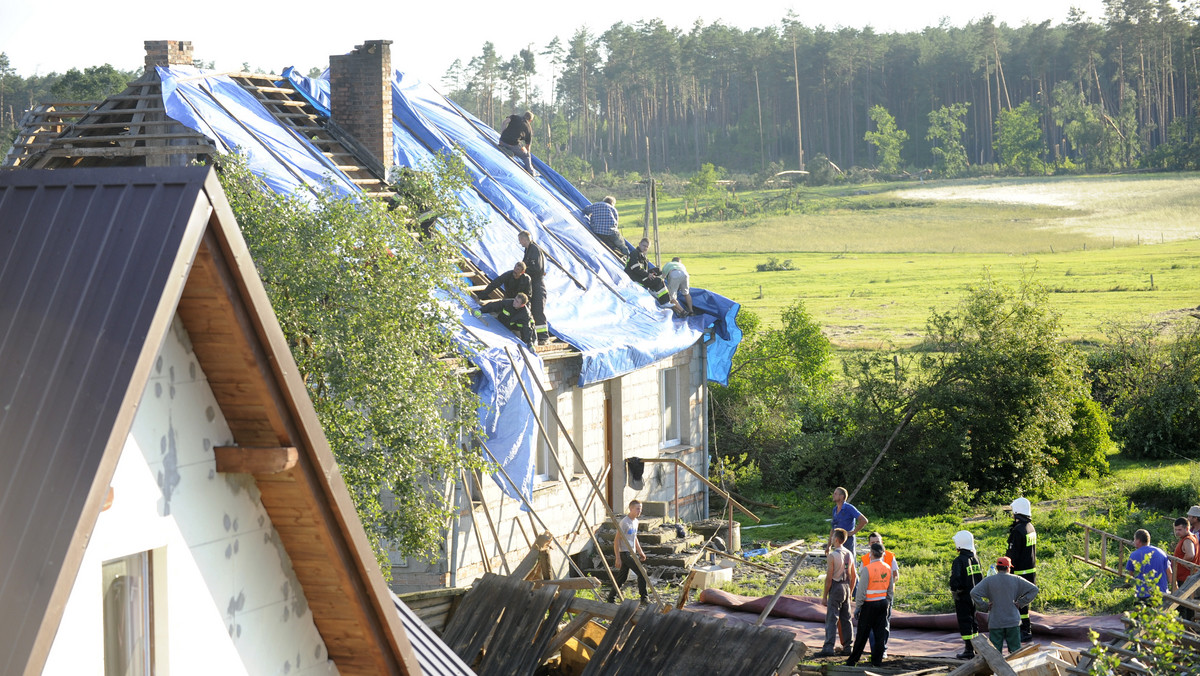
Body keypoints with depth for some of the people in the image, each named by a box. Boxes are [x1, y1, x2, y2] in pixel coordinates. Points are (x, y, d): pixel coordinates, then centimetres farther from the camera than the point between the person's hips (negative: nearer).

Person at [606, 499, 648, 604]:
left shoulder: (635, 521, 12)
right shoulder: (624, 522, -16)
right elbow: (616, 540, -17)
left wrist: (640, 552, 22)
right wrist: (618, 558, -19)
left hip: (631, 553, 9)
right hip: (625, 553, -9)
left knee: (622, 578, 10)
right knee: (642, 573, -12)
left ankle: (611, 599, 15)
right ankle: (643, 598, -7)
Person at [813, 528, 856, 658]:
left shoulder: (832, 556, -14)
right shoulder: (849, 555, 8)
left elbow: (829, 578, -16)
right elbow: (854, 576, 12)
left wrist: (824, 596, -10)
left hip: (836, 588, -7)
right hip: (846, 587, 7)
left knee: (832, 619, -8)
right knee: (846, 619, 13)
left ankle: (828, 647, -14)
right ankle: (847, 647, 16)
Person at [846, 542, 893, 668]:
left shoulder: (867, 569, -15)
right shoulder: (887, 568, 4)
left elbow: (861, 590, -13)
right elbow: (891, 589, 11)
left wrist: (858, 606, -5)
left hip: (869, 604, -5)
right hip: (883, 603, 5)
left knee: (862, 634, 1)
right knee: (880, 633, 8)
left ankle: (853, 661, 8)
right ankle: (877, 661, 10)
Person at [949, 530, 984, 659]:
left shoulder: (959, 561, -18)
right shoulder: (976, 558, 5)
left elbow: (955, 579, -24)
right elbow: (981, 577, 11)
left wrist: (954, 590, -7)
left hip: (963, 596, -7)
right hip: (974, 595, 7)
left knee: (964, 622, -1)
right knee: (973, 619, 18)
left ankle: (969, 650, -1)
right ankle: (976, 646, 25)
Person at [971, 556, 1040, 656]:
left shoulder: (989, 580, -3)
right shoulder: (1016, 580, 1)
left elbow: (974, 593, -12)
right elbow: (1034, 589, 2)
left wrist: (984, 606, -2)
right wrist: (1021, 603, 4)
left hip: (995, 622, -1)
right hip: (1013, 621, 1)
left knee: (995, 651, 2)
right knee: (1015, 649, 8)